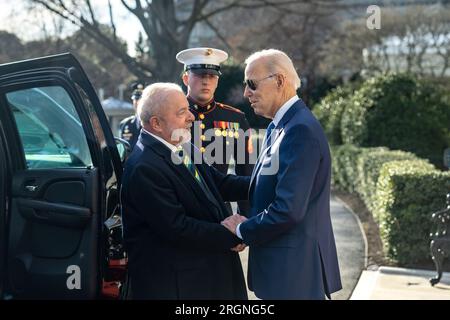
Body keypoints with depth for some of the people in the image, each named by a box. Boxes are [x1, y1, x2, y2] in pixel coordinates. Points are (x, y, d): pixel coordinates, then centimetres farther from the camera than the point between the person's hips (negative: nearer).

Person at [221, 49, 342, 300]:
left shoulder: (301, 130, -19)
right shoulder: (279, 127, 11)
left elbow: (289, 209, -25)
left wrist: (242, 230, -10)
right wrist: (247, 225, -2)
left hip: (295, 268, -9)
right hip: (281, 264, 9)